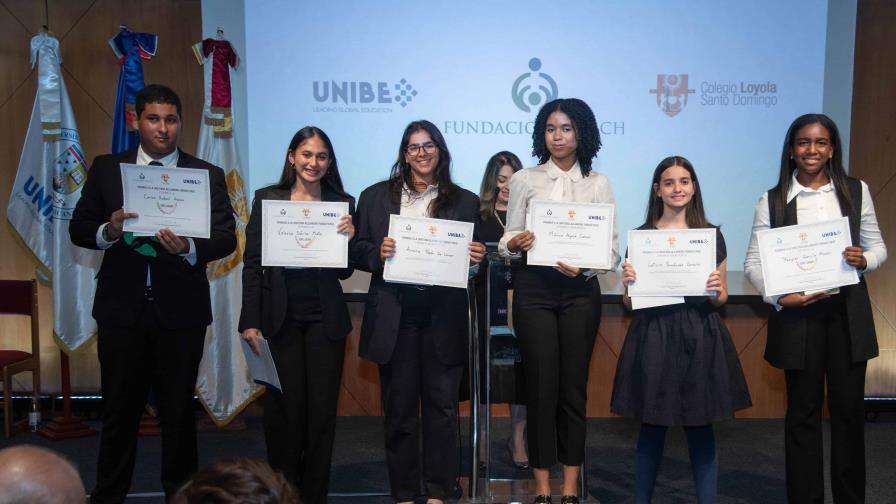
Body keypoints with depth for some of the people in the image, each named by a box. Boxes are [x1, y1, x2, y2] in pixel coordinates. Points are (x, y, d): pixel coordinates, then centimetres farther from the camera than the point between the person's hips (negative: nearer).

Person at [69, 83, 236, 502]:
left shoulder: (208, 175, 1)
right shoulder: (106, 168, 7)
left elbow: (226, 238, -6)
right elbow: (78, 228, 5)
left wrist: (188, 247, -26)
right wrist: (108, 231, -17)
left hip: (180, 310, -1)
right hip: (122, 308, 1)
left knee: (179, 410, 10)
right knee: (119, 409, 10)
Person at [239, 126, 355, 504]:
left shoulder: (342, 203, 5)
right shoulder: (266, 198, 3)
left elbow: (344, 272, 6)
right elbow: (252, 264, 0)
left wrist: (349, 238, -13)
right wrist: (250, 321, -6)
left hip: (325, 317, 1)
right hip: (280, 317, -1)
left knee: (322, 409, 6)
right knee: (284, 407, 5)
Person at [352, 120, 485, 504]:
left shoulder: (465, 201, 8)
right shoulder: (375, 197, 7)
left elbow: (472, 255, 10)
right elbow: (359, 253, 6)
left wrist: (477, 256, -12)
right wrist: (378, 252, -14)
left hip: (443, 316, 0)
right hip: (394, 316, 0)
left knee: (442, 406, 7)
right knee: (399, 408, 9)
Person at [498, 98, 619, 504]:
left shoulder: (598, 183, 6)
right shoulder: (524, 179, 5)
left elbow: (613, 249, 2)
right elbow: (507, 241, 4)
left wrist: (585, 267, -16)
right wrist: (516, 243, -18)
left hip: (580, 290, 1)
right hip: (533, 289, 0)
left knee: (573, 386, 5)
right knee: (541, 384, 2)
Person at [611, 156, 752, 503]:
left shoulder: (711, 234, 7)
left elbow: (721, 298, 11)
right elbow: (630, 303, 6)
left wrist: (716, 291, -11)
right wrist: (628, 284, -14)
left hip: (701, 338, 1)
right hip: (653, 337, -1)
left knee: (701, 427, 6)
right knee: (651, 427, 7)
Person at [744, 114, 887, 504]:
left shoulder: (856, 191, 4)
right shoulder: (773, 200, -1)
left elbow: (877, 246, 10)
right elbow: (753, 262, -2)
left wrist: (864, 260, -13)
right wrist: (778, 296, -18)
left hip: (848, 313, 2)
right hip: (798, 315, -1)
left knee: (849, 408, 9)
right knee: (802, 412, 8)